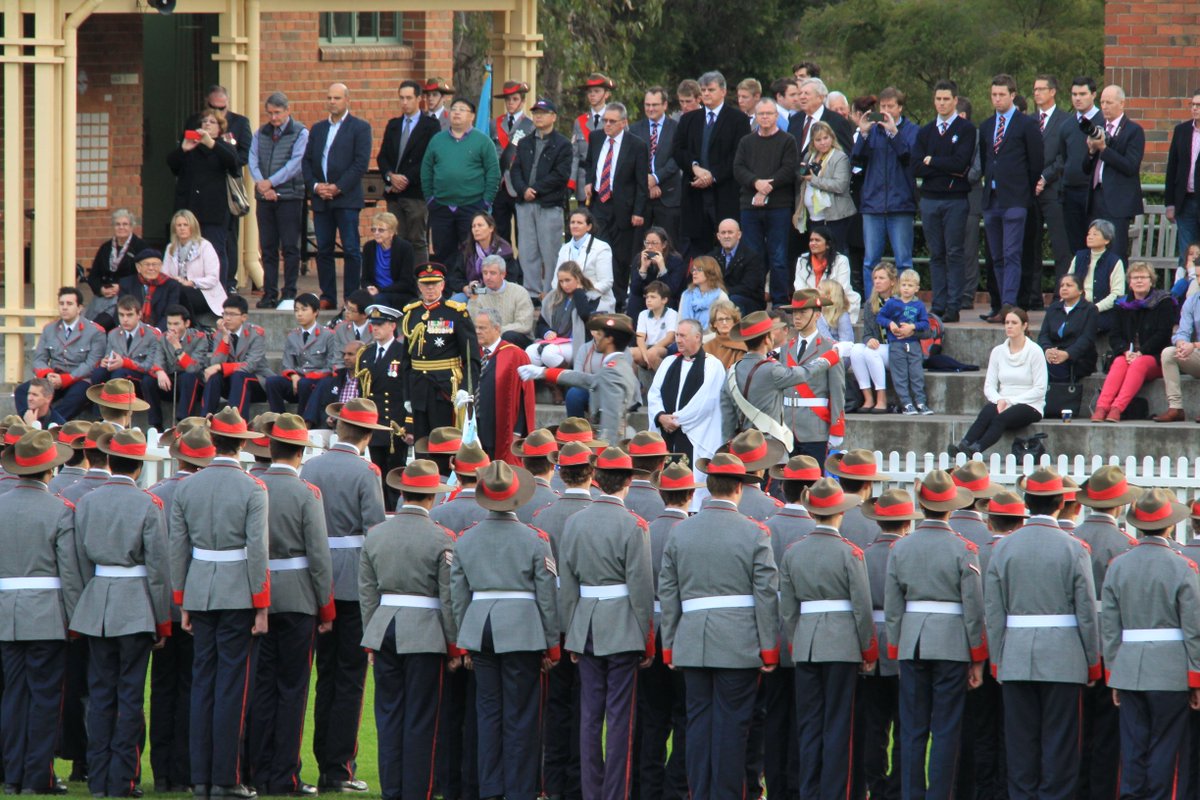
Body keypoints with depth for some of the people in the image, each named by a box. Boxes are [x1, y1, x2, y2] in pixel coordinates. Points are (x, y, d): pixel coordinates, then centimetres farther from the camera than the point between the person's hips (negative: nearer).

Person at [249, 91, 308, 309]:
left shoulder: (300, 133, 0)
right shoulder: (261, 134, 14)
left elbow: (295, 163, -10)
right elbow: (253, 160, 5)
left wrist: (271, 182, -15)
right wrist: (261, 184, -13)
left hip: (289, 195, -4)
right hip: (265, 197, 4)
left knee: (290, 247, -3)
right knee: (268, 247, 5)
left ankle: (289, 293, 0)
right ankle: (269, 293, 8)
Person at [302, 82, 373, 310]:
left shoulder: (360, 128, 1)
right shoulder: (317, 129, 17)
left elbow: (361, 162, -8)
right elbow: (306, 161, 14)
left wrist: (338, 187, -13)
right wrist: (315, 186, -4)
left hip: (346, 198, -5)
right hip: (321, 199, 5)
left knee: (351, 250, -6)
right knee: (323, 250, 4)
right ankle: (327, 297, 8)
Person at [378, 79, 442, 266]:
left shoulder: (430, 125, -1)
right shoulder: (393, 125, 16)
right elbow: (382, 157, 13)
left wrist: (407, 179, -11)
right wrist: (391, 176, -6)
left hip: (416, 193, -5)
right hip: (394, 193, 5)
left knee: (418, 241, -5)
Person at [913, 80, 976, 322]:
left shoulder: (966, 130, 0)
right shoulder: (925, 132, 13)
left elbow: (960, 163, -13)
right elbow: (916, 167, 2)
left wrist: (932, 161, -3)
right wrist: (948, 169, -8)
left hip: (955, 200, -4)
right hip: (930, 200, 4)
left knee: (954, 254, -5)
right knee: (936, 255, 5)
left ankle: (953, 308, -4)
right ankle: (938, 306, 8)